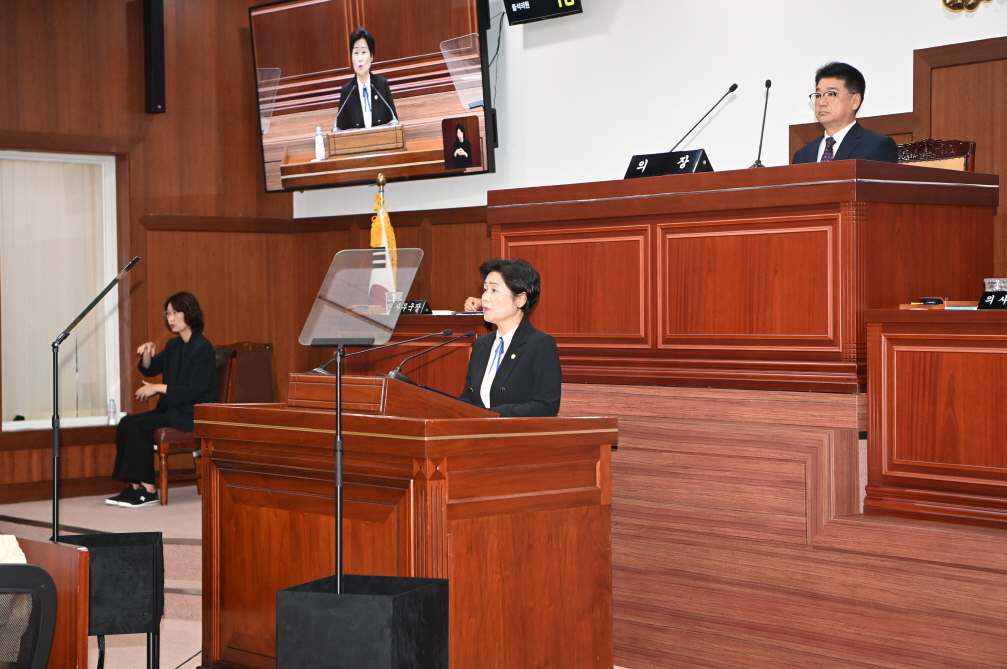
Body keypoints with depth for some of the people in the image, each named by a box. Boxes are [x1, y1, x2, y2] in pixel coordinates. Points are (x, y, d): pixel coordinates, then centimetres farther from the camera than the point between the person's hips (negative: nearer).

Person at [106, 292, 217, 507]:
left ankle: (148, 490, -20)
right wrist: (147, 354, -4)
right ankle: (134, 486, -14)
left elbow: (194, 390, -19)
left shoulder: (202, 348, -12)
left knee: (139, 425, -24)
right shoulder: (173, 346, 15)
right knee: (126, 423, -10)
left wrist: (158, 388, -17)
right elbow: (149, 369, 18)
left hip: (192, 415, -9)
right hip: (171, 409, 9)